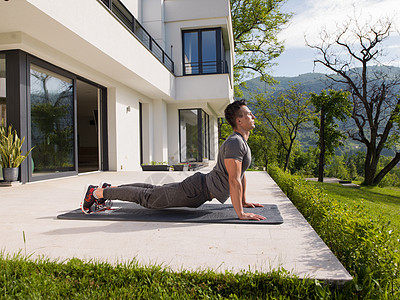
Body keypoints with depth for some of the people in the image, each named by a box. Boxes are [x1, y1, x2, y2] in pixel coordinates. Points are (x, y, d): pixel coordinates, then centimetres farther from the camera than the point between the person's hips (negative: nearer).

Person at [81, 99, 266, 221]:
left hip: (200, 185, 10)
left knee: (155, 191, 20)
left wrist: (243, 201, 20)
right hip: (197, 190, -9)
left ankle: (108, 189, 33)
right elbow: (234, 180, -30)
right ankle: (96, 192, 12)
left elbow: (241, 174, 21)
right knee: (148, 197, 0)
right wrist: (240, 213, -29)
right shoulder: (235, 143, -23)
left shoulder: (242, 142, 13)